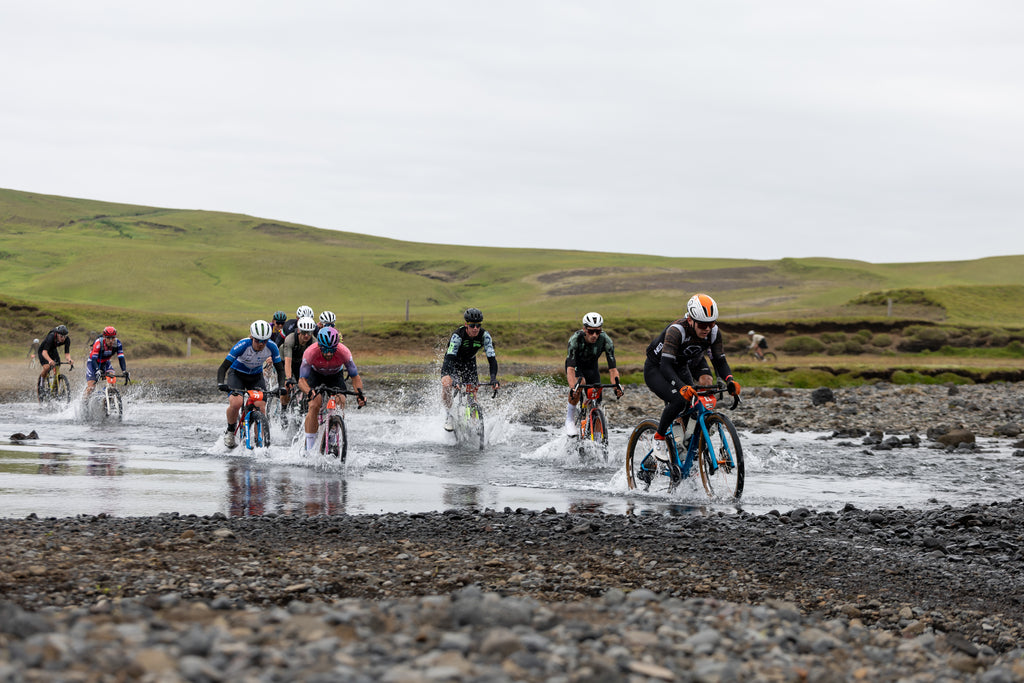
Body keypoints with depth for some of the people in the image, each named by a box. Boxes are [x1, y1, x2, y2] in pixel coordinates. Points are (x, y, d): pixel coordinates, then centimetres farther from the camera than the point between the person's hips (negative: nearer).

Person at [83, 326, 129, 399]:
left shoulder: (117, 343, -24)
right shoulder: (98, 343, -33)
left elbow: (121, 358, -26)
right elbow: (94, 359, -38)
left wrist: (124, 371, -40)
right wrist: (97, 371, -54)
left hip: (105, 363, 3)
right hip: (93, 363, -3)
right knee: (91, 386, -16)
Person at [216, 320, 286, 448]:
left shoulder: (271, 347, -22)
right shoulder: (243, 345, -31)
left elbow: (280, 369, -11)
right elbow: (223, 367, -29)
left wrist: (281, 387, -28)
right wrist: (221, 384, -46)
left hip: (256, 376, 3)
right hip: (237, 374, -3)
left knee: (261, 408, -15)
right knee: (236, 403, -27)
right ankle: (230, 432, -1)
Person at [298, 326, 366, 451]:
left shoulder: (343, 352, -34)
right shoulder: (311, 352, -37)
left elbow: (355, 377, -26)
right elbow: (302, 380, -38)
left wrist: (359, 394, -44)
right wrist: (309, 392, -59)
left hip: (336, 375, 1)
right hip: (316, 375, -1)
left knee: (340, 403, -21)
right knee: (314, 406, -22)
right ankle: (309, 448, -17)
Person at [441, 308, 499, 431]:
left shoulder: (484, 335, -25)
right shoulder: (457, 335, -34)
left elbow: (492, 358, -27)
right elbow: (450, 358, -42)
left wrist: (493, 379, -43)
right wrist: (454, 379, -56)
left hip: (469, 363, 3)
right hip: (453, 362, -3)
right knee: (446, 384, -29)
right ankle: (449, 415, -13)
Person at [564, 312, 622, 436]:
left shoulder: (605, 340, -29)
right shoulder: (575, 339, -35)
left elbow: (612, 368, -28)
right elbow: (570, 368, -42)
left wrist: (617, 386, -46)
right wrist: (572, 388, -57)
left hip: (592, 367, 3)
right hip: (576, 366, -3)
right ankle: (570, 419, -19)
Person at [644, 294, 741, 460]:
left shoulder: (713, 333, -18)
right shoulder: (676, 330, -35)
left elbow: (720, 361, -13)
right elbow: (666, 365, -41)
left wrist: (730, 380, -35)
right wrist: (682, 387, -58)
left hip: (681, 369, 6)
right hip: (656, 369, -6)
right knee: (679, 400, -29)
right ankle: (659, 437, -10)